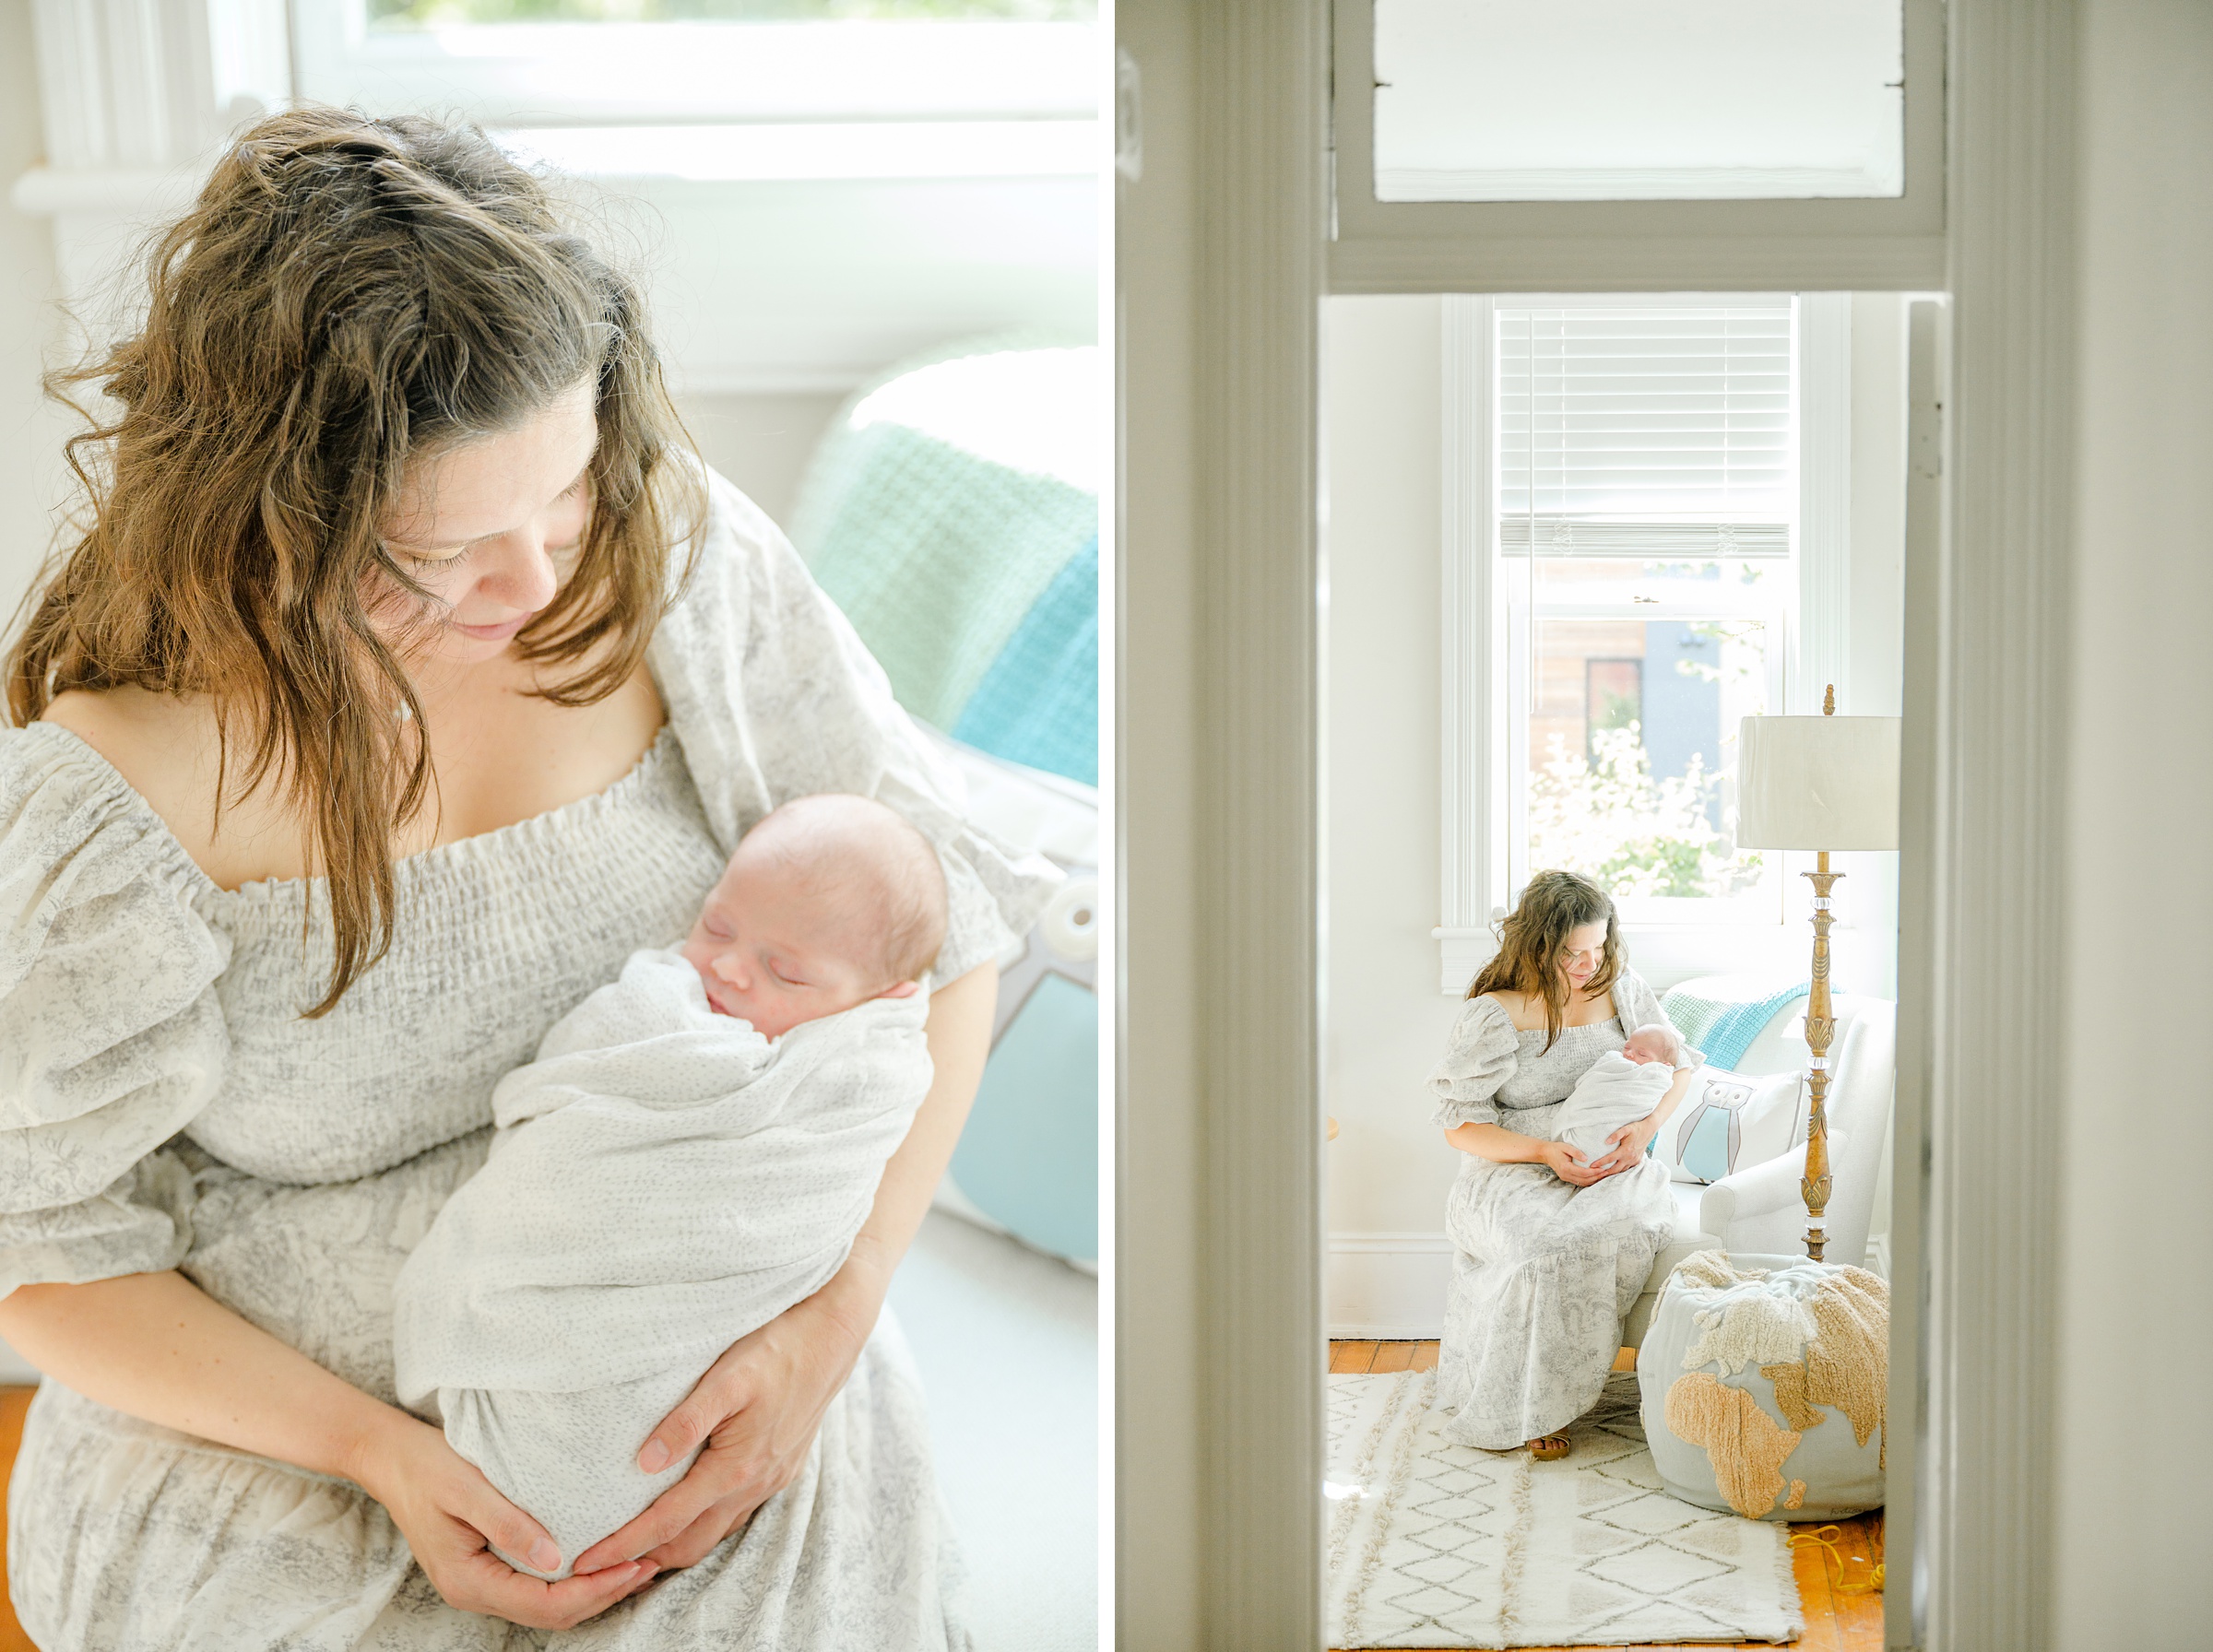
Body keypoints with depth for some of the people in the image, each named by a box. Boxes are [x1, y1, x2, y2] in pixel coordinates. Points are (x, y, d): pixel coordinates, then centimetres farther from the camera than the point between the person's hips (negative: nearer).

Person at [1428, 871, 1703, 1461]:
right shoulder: (1492, 1015, -5)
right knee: (1544, 1239, -39)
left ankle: (1543, 1398, -21)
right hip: (1512, 1169, -3)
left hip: (1610, 1163, 3)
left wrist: (1647, 1124, -6)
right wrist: (1546, 1152, -20)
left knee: (1623, 1221, -35)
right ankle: (1517, 1407, -20)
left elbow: (1679, 1063, 16)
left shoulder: (1622, 989, 6)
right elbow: (1460, 1124, -5)